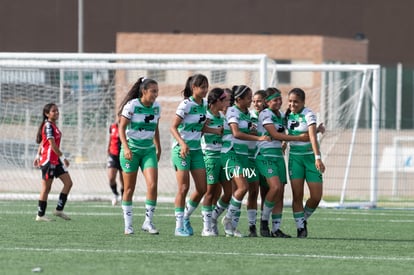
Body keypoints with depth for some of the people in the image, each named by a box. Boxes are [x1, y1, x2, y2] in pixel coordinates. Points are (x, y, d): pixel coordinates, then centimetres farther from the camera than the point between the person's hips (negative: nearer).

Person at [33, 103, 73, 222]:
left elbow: (42, 143, 21)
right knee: (46, 187, -3)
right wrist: (63, 157, -17)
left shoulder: (52, 125, 14)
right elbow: (52, 144, -20)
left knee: (68, 183, 5)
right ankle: (40, 215, 4)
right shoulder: (48, 126, -14)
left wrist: (38, 156, 22)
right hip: (49, 160, -9)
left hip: (56, 161, 9)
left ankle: (59, 210, 9)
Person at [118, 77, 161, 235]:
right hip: (131, 149, -4)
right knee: (129, 188, 2)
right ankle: (128, 225, 12)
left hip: (149, 150, 4)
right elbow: (121, 128, -13)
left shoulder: (156, 107, 4)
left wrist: (158, 149, 21)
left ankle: (148, 222, -2)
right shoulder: (131, 106, -12)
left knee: (153, 185, -12)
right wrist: (126, 148, -24)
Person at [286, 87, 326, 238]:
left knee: (316, 197, -6)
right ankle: (300, 228, 3)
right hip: (295, 156, 3)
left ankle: (304, 218, 20)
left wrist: (318, 158, -32)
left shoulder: (308, 115, -12)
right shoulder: (288, 115, 4)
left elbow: (312, 136, -24)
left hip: (310, 156, -3)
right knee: (297, 195, -6)